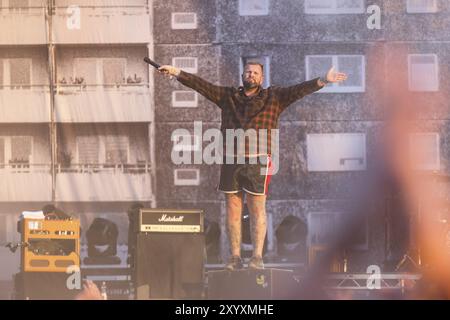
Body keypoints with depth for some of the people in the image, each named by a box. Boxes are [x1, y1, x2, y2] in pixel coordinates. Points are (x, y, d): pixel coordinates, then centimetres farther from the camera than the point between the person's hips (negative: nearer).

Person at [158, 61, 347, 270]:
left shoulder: (273, 98, 7)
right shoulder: (227, 96, 14)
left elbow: (299, 90, -4)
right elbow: (201, 85, 13)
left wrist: (323, 81, -18)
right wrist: (177, 73, 6)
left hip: (258, 161, -3)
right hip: (230, 161, 3)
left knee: (257, 209, -2)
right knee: (233, 209, 3)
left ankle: (257, 257, 0)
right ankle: (235, 257, 7)